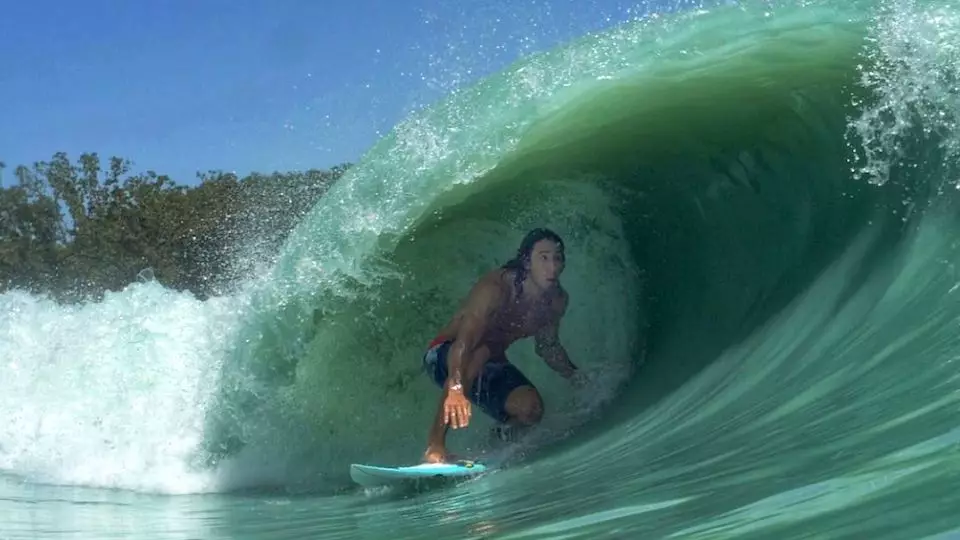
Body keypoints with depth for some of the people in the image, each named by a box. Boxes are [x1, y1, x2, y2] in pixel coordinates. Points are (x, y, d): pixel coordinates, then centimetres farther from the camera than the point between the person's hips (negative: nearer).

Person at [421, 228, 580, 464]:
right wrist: (455, 388, -57)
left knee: (530, 408, -21)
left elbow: (548, 346, 11)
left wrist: (574, 376, -3)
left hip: (489, 367, 6)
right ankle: (435, 444, -36)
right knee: (479, 352, -40)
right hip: (444, 356, -6)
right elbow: (464, 341, -43)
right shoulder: (495, 288, -30)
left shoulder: (557, 301, -7)